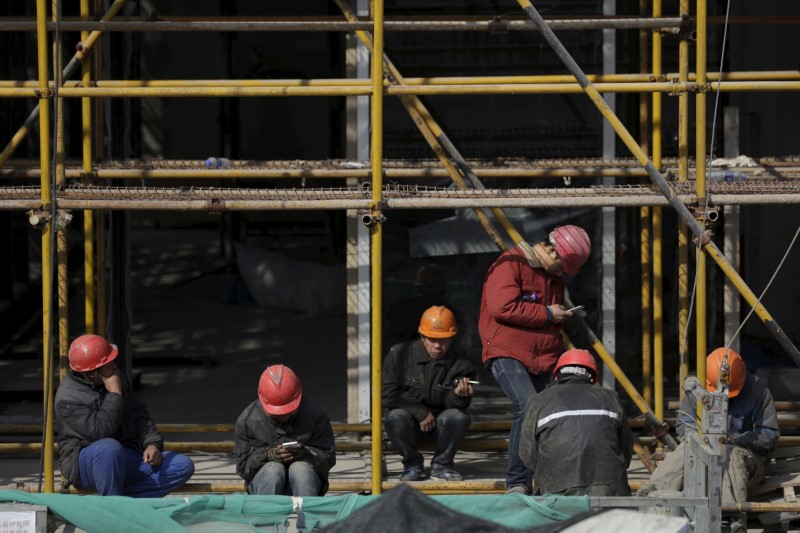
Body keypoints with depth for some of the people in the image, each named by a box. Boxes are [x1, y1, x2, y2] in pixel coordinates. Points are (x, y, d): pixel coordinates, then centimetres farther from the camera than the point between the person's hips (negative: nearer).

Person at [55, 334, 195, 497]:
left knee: (183, 466, -11)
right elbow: (100, 432, -26)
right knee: (110, 447, -42)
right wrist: (115, 395, -22)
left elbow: (139, 414, 14)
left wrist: (152, 444, -3)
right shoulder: (68, 398, -16)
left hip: (125, 459, 7)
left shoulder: (118, 378, 8)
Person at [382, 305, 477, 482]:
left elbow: (453, 405, -8)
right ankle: (412, 463, -7)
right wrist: (421, 412, -16)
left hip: (440, 423, 1)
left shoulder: (460, 365, -7)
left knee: (458, 418, -31)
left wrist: (458, 394, -33)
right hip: (411, 420, -1)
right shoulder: (400, 354, -9)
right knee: (395, 418, -34)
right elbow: (388, 395, -10)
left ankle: (441, 464, -6)